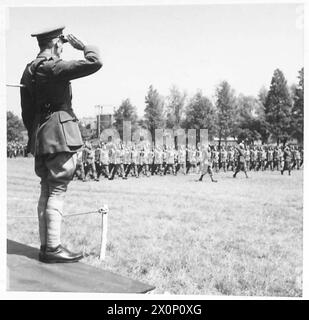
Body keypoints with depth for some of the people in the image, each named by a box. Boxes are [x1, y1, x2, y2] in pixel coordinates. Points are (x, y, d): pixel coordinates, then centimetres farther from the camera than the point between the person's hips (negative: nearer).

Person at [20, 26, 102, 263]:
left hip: (40, 137, 9)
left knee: (47, 190, 11)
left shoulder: (29, 71, 15)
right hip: (60, 133, -9)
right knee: (58, 190, -6)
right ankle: (53, 248, -3)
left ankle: (46, 245, 16)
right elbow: (94, 63, -17)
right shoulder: (54, 67, -11)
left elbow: (27, 111, 17)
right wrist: (82, 46, 1)